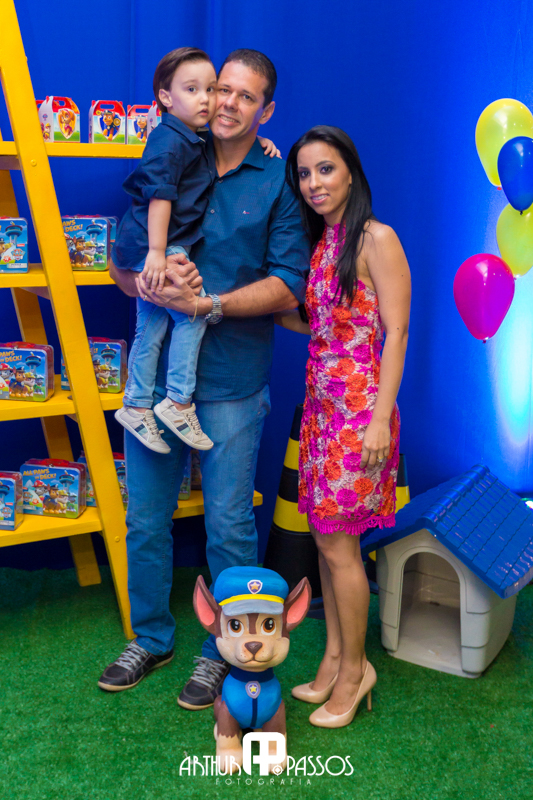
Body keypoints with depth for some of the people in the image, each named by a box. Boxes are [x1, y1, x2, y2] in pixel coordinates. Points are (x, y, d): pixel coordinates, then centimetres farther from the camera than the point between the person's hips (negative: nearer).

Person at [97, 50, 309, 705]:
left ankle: (224, 653, 26)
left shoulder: (279, 183, 1)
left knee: (229, 527, 5)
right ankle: (151, 637, 33)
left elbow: (288, 286, -6)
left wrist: (208, 304, -18)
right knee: (145, 518, 13)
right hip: (154, 373, 4)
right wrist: (146, 284, -14)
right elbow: (120, 263, 10)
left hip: (230, 384, -3)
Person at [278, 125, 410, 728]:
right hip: (321, 402, 8)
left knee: (338, 544, -1)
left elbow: (395, 334, -13)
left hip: (359, 405, -8)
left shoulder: (376, 239, -10)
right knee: (325, 536, 12)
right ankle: (334, 658, 26)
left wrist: (381, 418, -18)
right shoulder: (318, 243, 14)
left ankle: (354, 668, 17)